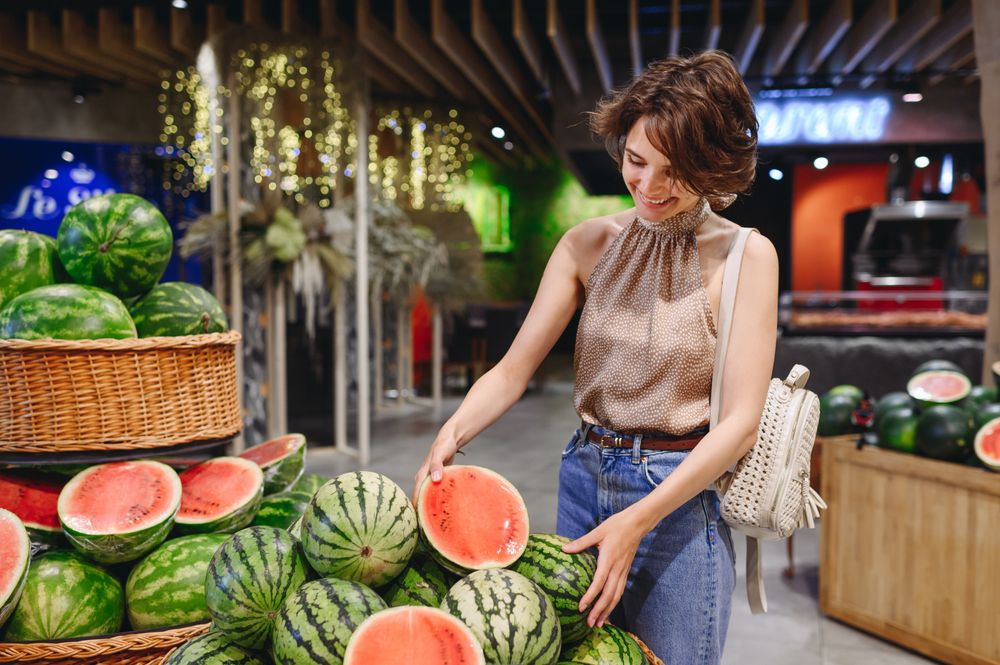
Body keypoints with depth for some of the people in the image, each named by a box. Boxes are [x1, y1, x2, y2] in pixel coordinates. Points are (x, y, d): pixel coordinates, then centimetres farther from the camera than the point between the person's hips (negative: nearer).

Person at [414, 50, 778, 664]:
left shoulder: (746, 256, -9)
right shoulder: (590, 244, 2)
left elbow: (741, 421, -13)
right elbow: (514, 368, -1)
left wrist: (637, 522, -21)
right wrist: (451, 435, -20)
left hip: (679, 495, -3)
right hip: (583, 479, 4)